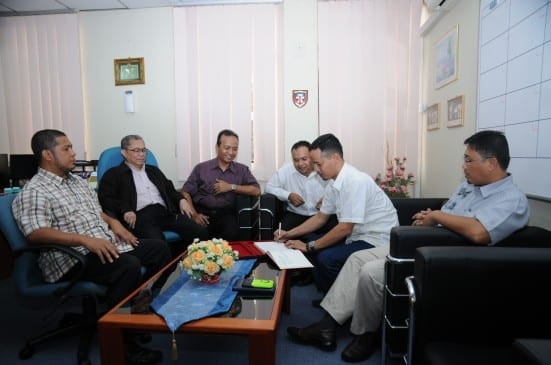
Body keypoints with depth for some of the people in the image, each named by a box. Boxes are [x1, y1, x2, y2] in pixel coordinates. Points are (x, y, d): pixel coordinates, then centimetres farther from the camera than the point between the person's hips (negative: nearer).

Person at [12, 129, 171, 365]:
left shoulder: (77, 181, 19)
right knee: (129, 265, -33)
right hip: (73, 259, -8)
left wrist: (113, 222, 5)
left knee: (159, 248, -1)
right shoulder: (34, 192, -7)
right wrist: (86, 240, -30)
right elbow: (35, 233, -22)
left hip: (108, 246, 9)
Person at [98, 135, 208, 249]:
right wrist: (125, 210, -17)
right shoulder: (114, 174, 12)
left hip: (166, 213, 5)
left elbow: (170, 190, 27)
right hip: (140, 216, -5)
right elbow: (105, 198, 1)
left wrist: (181, 200, 5)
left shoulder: (153, 170, 28)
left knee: (200, 231, -20)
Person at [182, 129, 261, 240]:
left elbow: (256, 191, 3)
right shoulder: (201, 168, 10)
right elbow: (186, 193, 6)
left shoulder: (242, 170, 13)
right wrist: (194, 214, -9)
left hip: (226, 214, 1)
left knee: (232, 233, -31)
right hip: (203, 213, 0)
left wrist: (231, 187, -6)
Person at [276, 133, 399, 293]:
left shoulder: (355, 181, -26)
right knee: (315, 250, 6)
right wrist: (289, 234, 4)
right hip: (357, 235, 9)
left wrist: (309, 246, -16)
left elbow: (345, 228, -25)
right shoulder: (333, 184, 0)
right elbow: (320, 217, 11)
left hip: (377, 240, -8)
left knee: (327, 258, -21)